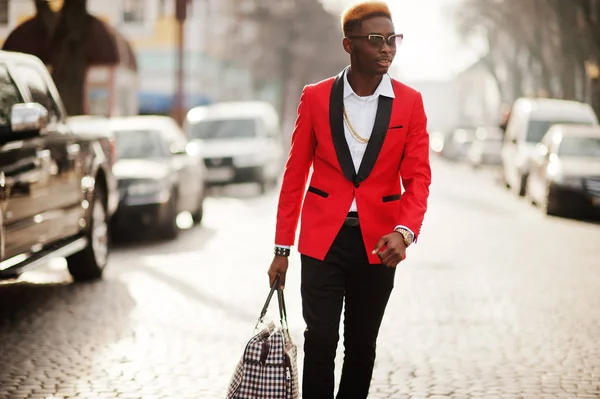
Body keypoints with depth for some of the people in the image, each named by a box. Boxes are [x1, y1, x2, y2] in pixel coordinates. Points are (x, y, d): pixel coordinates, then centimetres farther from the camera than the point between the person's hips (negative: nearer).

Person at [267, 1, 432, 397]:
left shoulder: (410, 102, -1)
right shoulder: (315, 97, -2)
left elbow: (418, 177, -4)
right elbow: (295, 174, 2)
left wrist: (404, 232, -23)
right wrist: (282, 249, 1)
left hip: (378, 244, 1)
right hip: (323, 239, -1)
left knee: (362, 345, 11)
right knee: (320, 342, -6)